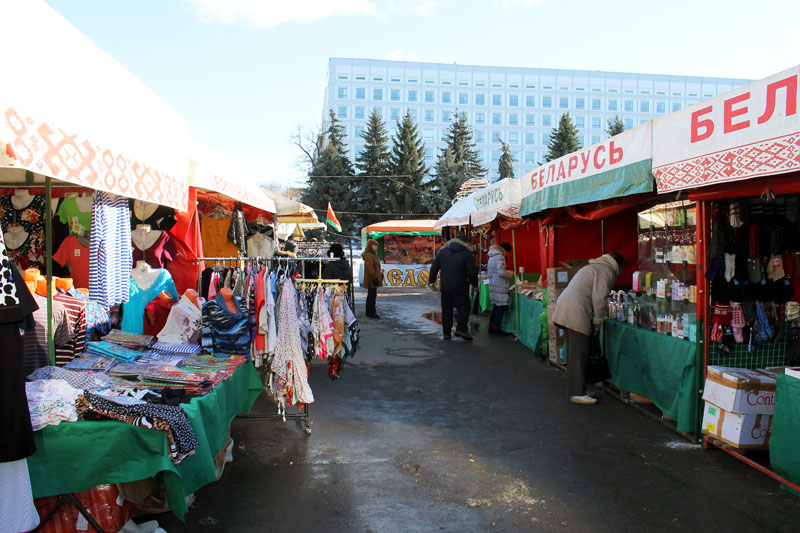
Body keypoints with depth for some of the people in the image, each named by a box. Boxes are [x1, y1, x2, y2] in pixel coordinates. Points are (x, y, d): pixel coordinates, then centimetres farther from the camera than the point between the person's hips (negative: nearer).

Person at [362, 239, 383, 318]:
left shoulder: (373, 254, 18)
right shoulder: (368, 255, -16)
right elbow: (369, 268, -23)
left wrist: (380, 274, 25)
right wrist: (374, 277, -24)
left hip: (373, 279, 11)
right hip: (371, 279, -11)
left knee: (371, 295, 15)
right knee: (372, 296, -7)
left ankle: (369, 312, 22)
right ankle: (372, 313, -4)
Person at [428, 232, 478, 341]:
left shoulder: (442, 251, 7)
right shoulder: (467, 254, -6)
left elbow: (434, 267, 11)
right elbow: (472, 272, -8)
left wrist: (432, 280, 22)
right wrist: (475, 284, 6)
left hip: (445, 287, 4)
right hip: (460, 288, -4)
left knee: (446, 310, 10)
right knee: (463, 308, 5)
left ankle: (446, 332, 12)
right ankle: (461, 329, -8)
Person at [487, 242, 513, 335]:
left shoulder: (492, 256, 15)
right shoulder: (500, 257, -15)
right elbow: (501, 272, -22)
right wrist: (511, 273, -4)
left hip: (492, 285, 9)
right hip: (500, 286, -9)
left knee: (495, 306, 15)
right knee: (502, 307, -2)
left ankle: (491, 327, 18)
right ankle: (496, 329, 0)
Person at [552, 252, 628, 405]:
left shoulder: (593, 267, 29)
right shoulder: (607, 271, -2)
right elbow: (599, 298, -13)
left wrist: (596, 320, 25)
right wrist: (598, 321, -3)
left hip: (563, 308, 10)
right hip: (575, 313, -10)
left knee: (574, 352, 15)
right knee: (579, 354, -8)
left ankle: (574, 390, 20)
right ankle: (578, 393, -6)